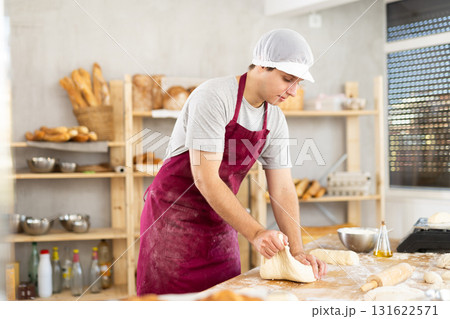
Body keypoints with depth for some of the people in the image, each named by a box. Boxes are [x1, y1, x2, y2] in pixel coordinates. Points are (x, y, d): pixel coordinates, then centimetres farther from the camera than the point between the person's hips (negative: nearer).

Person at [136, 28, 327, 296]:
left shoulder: (275, 119, 1)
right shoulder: (214, 96, -21)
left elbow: (283, 189, 1)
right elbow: (205, 179, -25)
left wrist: (297, 251, -11)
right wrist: (255, 233, -30)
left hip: (219, 221, 7)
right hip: (174, 217, -6)